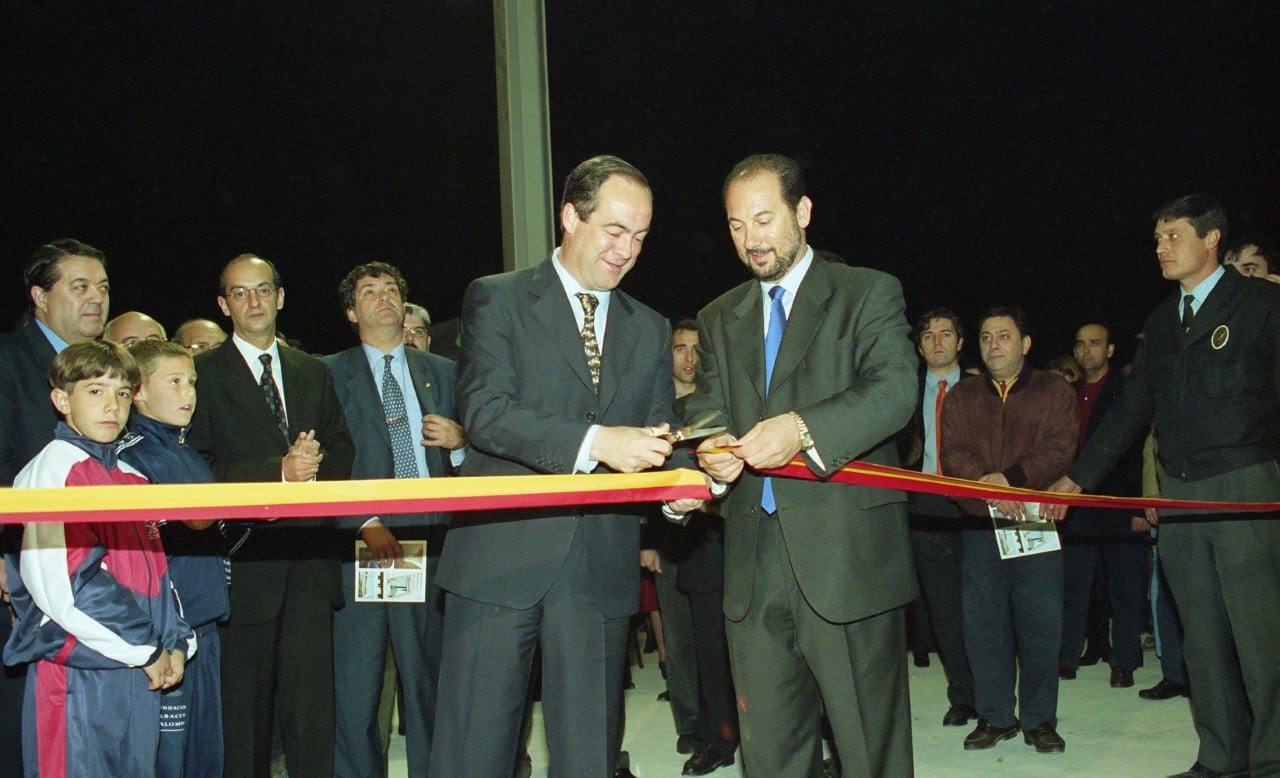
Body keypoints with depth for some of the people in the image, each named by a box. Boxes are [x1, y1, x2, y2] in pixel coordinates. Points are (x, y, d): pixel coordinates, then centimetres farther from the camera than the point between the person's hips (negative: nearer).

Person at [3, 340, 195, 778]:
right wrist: (146, 649, -12)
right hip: (77, 676, -7)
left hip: (142, 672, 8)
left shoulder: (133, 479, 16)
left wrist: (175, 643, 4)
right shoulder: (52, 471, -10)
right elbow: (60, 585, -19)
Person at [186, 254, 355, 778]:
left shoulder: (313, 372, 17)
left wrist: (315, 464, -8)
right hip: (244, 558, -3)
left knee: (312, 701, 3)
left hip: (309, 557, 4)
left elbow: (342, 450, 14)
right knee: (244, 703, 3)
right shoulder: (203, 374, 2)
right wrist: (278, 471, -16)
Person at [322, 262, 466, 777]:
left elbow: (466, 459, 20)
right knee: (355, 689, -3)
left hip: (429, 542, 2)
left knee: (427, 680, 5)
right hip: (359, 544, -2)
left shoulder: (441, 373, 17)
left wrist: (459, 442, -3)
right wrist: (366, 524, -15)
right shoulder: (329, 375, 7)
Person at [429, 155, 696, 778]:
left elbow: (656, 436, 14)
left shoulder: (650, 331, 16)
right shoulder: (497, 299, 2)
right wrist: (594, 442, -23)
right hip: (501, 559, -3)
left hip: (602, 569, 4)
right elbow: (483, 410, -12)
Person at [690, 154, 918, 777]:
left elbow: (894, 391, -11)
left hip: (846, 556, -4)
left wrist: (802, 428, -26)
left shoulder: (869, 293, 4)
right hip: (753, 565, 5)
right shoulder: (720, 318, 19)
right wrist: (710, 448, -13)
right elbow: (706, 408, 12)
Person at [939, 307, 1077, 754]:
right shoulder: (961, 397, 14)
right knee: (982, 622, 3)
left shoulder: (1054, 392, 8)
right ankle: (994, 717, 15)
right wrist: (989, 489, -17)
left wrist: (1011, 478, -18)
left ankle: (1040, 719, 12)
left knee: (1041, 624, -1)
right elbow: (953, 453, 0)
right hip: (979, 525, 2)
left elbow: (1060, 449, -5)